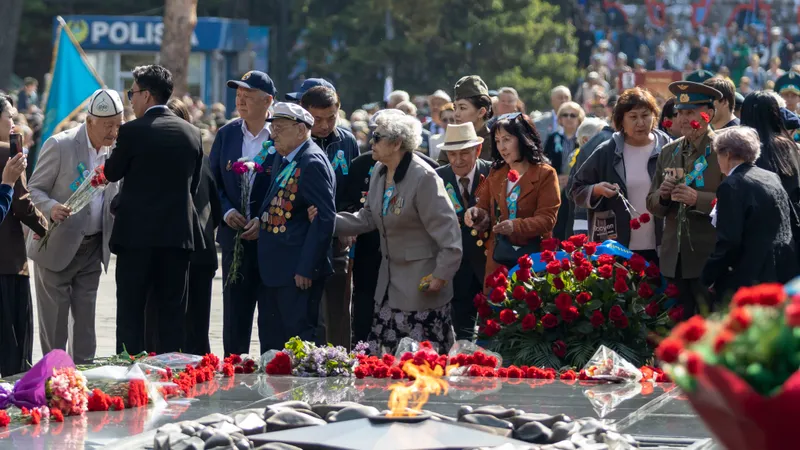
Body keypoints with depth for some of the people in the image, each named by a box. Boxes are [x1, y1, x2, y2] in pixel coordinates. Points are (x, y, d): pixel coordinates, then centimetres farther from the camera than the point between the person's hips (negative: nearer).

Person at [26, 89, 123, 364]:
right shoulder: (60, 145, -13)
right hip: (56, 248, -5)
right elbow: (34, 189, -9)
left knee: (85, 321, 9)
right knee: (53, 322, 1)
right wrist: (51, 208, -30)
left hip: (93, 249, 5)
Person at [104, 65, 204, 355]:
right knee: (172, 313, 8)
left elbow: (111, 173, 2)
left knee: (131, 312, 1)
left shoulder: (132, 131, -9)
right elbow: (194, 184, 13)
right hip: (179, 233, 4)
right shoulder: (192, 134, 7)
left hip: (137, 233, -4)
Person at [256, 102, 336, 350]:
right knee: (270, 333, 13)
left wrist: (306, 268, -21)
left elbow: (325, 218, -20)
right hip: (275, 266, 10)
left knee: (301, 333, -6)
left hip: (299, 270, -10)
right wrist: (260, 220, 8)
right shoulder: (282, 160, 14)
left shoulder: (313, 163, -15)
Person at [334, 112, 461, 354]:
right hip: (390, 279, 8)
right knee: (384, 353, 8)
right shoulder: (379, 171, 6)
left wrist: (441, 275, -19)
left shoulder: (423, 178, -20)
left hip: (422, 280, -8)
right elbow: (369, 217, 12)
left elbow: (447, 230, -19)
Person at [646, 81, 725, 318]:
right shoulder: (668, 152, 14)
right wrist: (663, 195, -5)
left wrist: (697, 198, -23)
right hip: (674, 260, 6)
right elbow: (653, 207, 17)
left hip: (709, 259, -6)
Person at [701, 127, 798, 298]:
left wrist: (709, 276, -7)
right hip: (785, 272, 8)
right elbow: (793, 223, 17)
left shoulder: (731, 186, -13)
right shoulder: (773, 178, 11)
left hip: (751, 278, -8)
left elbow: (728, 242, -17)